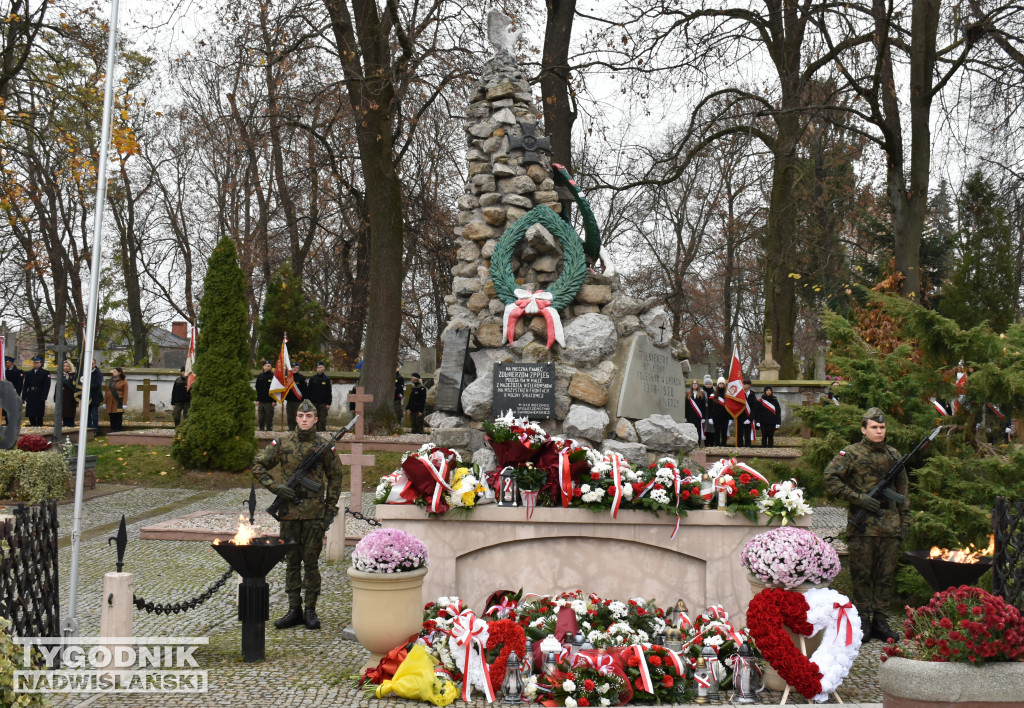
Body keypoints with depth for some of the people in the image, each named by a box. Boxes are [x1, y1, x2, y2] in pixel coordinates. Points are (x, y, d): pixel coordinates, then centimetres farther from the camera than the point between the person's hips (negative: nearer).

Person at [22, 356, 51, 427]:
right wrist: (24, 397, 4)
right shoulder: (28, 373, 14)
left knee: (39, 416, -3)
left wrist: (43, 397, -14)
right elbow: (25, 386, 12)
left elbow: (46, 386, -6)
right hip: (30, 398, 4)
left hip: (40, 398, -4)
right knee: (31, 416, 5)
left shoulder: (45, 373, 0)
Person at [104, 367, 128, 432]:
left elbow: (125, 393, -7)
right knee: (112, 418, 5)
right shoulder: (110, 381, 15)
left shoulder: (124, 382, -2)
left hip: (118, 403, -5)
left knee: (118, 418, -4)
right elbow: (107, 392, 16)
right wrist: (104, 402, 10)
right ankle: (112, 431, 9)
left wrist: (124, 404, -15)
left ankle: (118, 431, -1)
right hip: (110, 403, 5)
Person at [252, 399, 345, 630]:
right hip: (289, 510, 1)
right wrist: (275, 486, -7)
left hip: (315, 511, -1)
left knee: (311, 561, 2)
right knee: (292, 561, 7)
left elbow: (336, 475, 9)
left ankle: (311, 611, 10)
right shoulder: (282, 443, 2)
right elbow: (258, 466, 7)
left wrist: (331, 507, 4)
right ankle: (294, 610, 13)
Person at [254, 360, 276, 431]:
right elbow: (257, 389, 14)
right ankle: (261, 429, 16)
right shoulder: (260, 376, 10)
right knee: (260, 418, 7)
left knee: (269, 418, -1)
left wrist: (274, 401, -10)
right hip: (261, 401, 4)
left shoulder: (273, 376, -2)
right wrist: (257, 400, 7)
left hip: (269, 402, -4)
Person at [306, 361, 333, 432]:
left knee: (322, 421, -1)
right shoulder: (312, 378, 6)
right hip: (314, 403, 1)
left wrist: (328, 404, -3)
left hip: (323, 404, -1)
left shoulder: (327, 379, 3)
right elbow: (308, 391, 8)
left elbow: (329, 392, 3)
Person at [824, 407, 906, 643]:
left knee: (886, 576, 7)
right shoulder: (851, 454, -1)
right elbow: (831, 479, -9)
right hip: (862, 526, -4)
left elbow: (902, 491, 21)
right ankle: (863, 622, 9)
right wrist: (859, 498, -14)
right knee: (861, 576, 0)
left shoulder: (894, 455, 15)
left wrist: (905, 521, 16)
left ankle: (880, 622, 15)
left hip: (890, 527, 4)